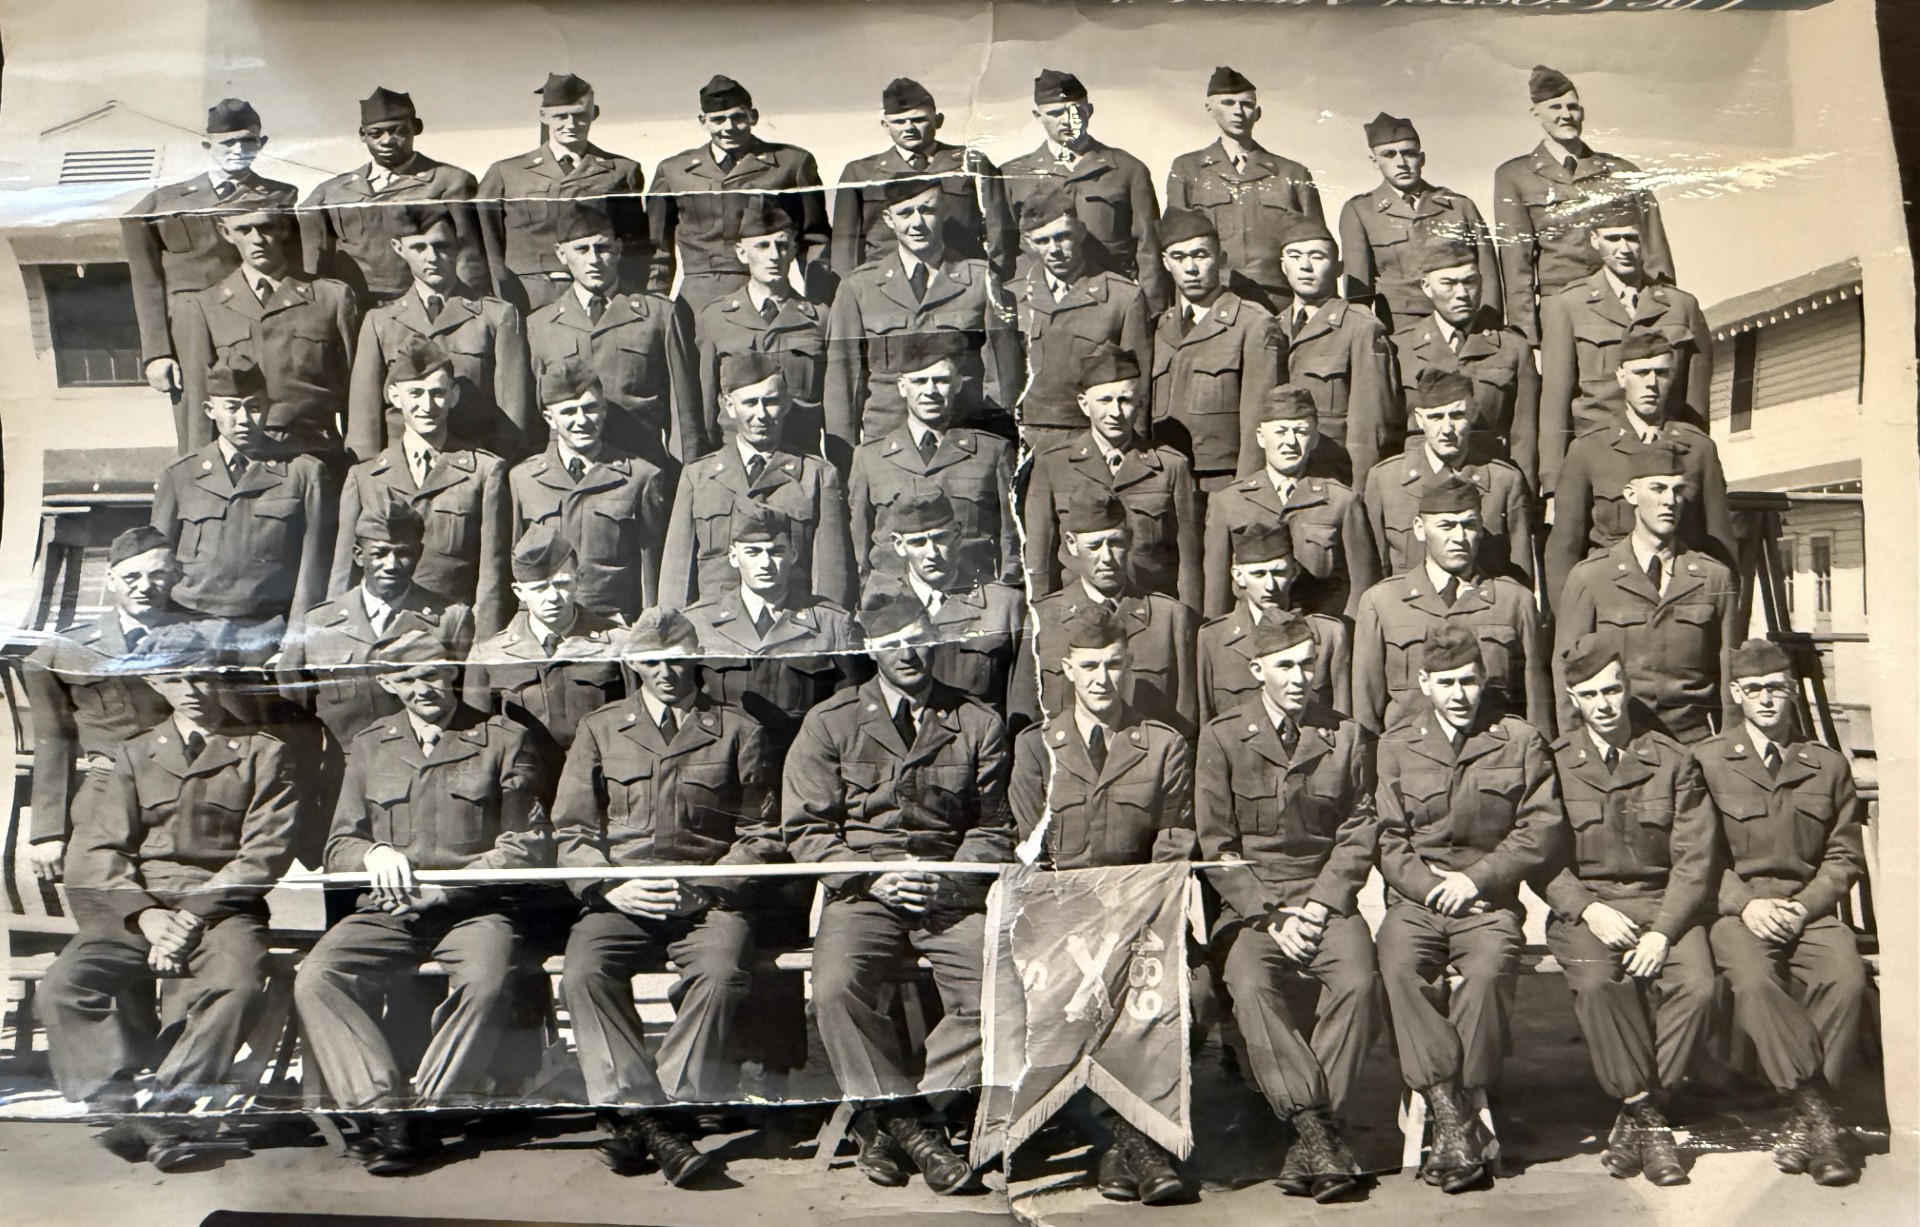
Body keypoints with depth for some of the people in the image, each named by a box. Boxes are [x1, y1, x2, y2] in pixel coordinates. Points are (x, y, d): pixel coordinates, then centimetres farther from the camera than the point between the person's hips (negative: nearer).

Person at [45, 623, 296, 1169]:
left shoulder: (262, 753, 13)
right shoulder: (135, 754, 21)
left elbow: (266, 853, 1)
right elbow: (97, 850, 8)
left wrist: (193, 914, -13)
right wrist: (146, 915, -11)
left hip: (223, 909, -3)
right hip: (135, 908, 3)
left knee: (238, 986, -35)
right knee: (64, 985, -27)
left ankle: (160, 1112, -31)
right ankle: (118, 1106, -25)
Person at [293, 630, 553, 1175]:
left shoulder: (503, 739, 7)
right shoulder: (369, 746, 18)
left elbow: (531, 846, 0)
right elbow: (339, 847, 17)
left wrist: (444, 883, -10)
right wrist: (373, 853, -8)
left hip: (475, 906, -3)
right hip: (387, 910, 3)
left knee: (489, 982, -34)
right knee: (314, 979, -25)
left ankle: (423, 1105, -20)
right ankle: (382, 1106, -26)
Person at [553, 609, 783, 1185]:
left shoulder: (739, 732, 14)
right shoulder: (599, 729, 18)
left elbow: (763, 835, 9)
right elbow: (569, 833, 14)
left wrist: (700, 887, -6)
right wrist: (612, 888, -5)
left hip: (707, 897, -1)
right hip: (618, 896, 2)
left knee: (721, 976, -33)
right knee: (584, 974, -30)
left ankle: (638, 1117, -26)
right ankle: (651, 1118, -27)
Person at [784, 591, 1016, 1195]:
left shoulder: (978, 723, 11)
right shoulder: (830, 722, 9)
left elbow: (993, 827, 11)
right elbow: (806, 828, 5)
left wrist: (952, 880, -8)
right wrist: (871, 878, -9)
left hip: (951, 892, 1)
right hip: (862, 889, 0)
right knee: (836, 987, -30)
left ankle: (887, 1118, -11)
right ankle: (910, 1123, -11)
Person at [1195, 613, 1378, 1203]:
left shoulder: (1348, 737, 10)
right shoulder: (1221, 737, 3)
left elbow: (1358, 834, 8)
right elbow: (1216, 845, 0)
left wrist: (1319, 906, -7)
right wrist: (1272, 916, -10)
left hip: (1326, 896, 1)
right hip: (1248, 900, -1)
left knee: (1359, 980, -28)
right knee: (1250, 983, -31)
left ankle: (1308, 1136, -20)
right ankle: (1316, 1130, -26)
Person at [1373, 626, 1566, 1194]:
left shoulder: (1522, 742, 11)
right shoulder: (1396, 746, 13)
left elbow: (1544, 829, 2)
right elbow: (1387, 840, 8)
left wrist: (1476, 879, -8)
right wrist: (1430, 884, -9)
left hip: (1490, 898, -1)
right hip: (1416, 896, 1)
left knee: (1488, 970, -33)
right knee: (1397, 966, -30)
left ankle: (1451, 1120, -24)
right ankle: (1453, 1116, -27)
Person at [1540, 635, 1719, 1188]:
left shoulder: (1674, 761, 7)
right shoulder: (1553, 763, 5)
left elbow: (1696, 859, 1)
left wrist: (1663, 932, -12)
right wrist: (1588, 909, -15)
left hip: (1662, 903, 1)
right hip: (1583, 905, -1)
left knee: (1698, 985, -27)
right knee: (1599, 982, -32)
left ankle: (1633, 1117, -13)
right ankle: (1649, 1118, -17)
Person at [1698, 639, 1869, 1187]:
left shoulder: (1829, 765, 16)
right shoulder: (1706, 761, 7)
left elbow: (1845, 856, 12)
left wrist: (1804, 906, -4)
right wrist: (1745, 904, -11)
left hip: (1809, 907, 2)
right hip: (1735, 908, -2)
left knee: (1848, 978, -29)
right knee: (1753, 982, -33)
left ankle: (1805, 1121, -20)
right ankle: (1818, 1113, -26)